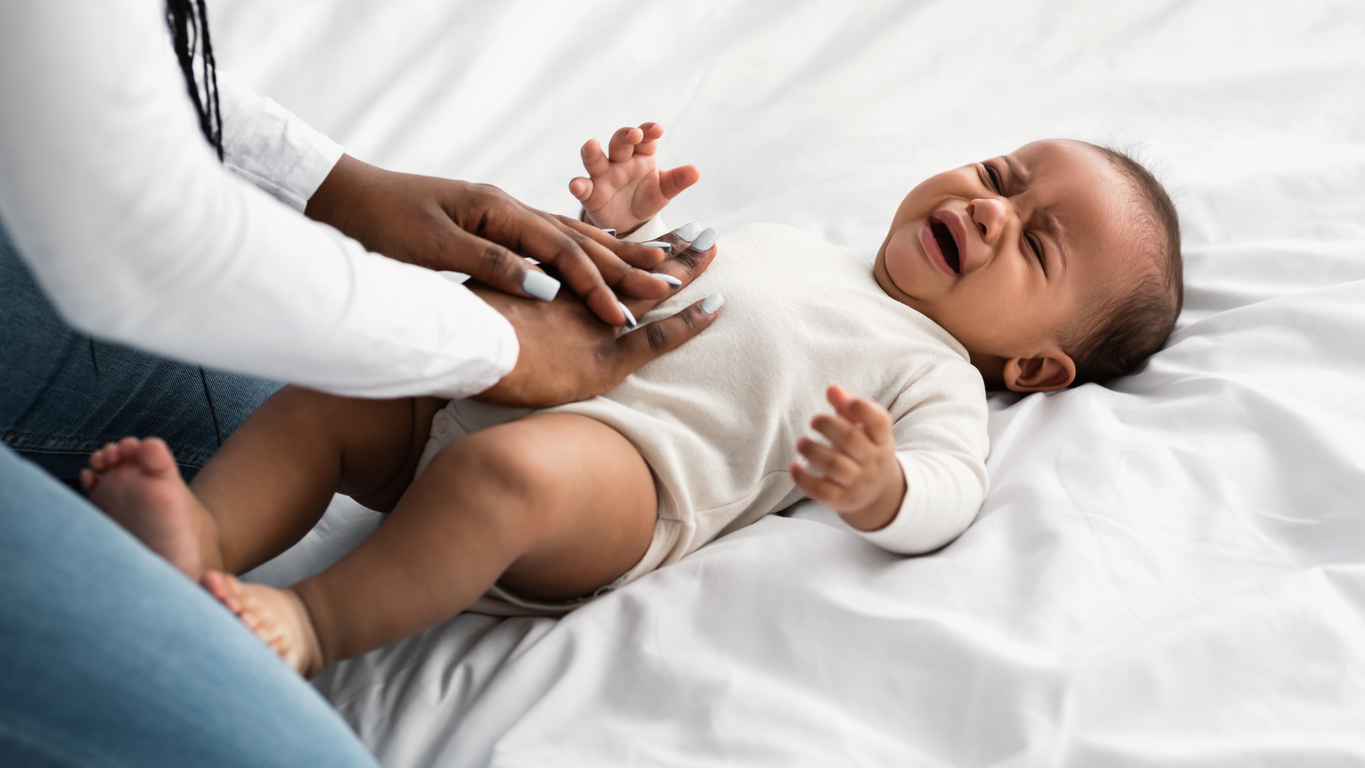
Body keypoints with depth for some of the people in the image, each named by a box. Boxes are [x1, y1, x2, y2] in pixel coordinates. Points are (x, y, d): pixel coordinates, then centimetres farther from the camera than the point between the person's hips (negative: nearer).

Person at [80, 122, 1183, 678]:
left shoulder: (937, 374, 9)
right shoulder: (796, 242, 32)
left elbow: (947, 488, -12)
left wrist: (875, 487, -33)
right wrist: (622, 227, 20)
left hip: (624, 453, -8)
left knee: (505, 470, -38)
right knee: (320, 397, -5)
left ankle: (318, 622, -32)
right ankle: (204, 545, -23)